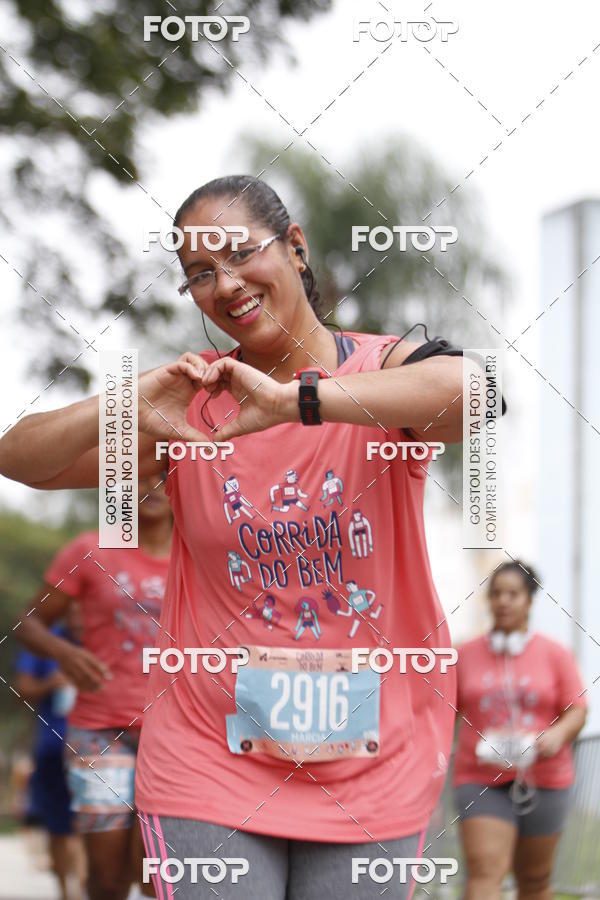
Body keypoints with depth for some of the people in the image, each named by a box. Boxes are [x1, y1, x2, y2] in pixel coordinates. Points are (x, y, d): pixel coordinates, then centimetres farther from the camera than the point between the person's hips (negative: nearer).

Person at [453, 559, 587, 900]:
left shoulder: (554, 654, 3)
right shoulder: (466, 655, 5)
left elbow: (578, 711, 0)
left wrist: (558, 734, -20)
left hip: (543, 780, 1)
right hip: (481, 780, -1)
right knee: (485, 872, -16)